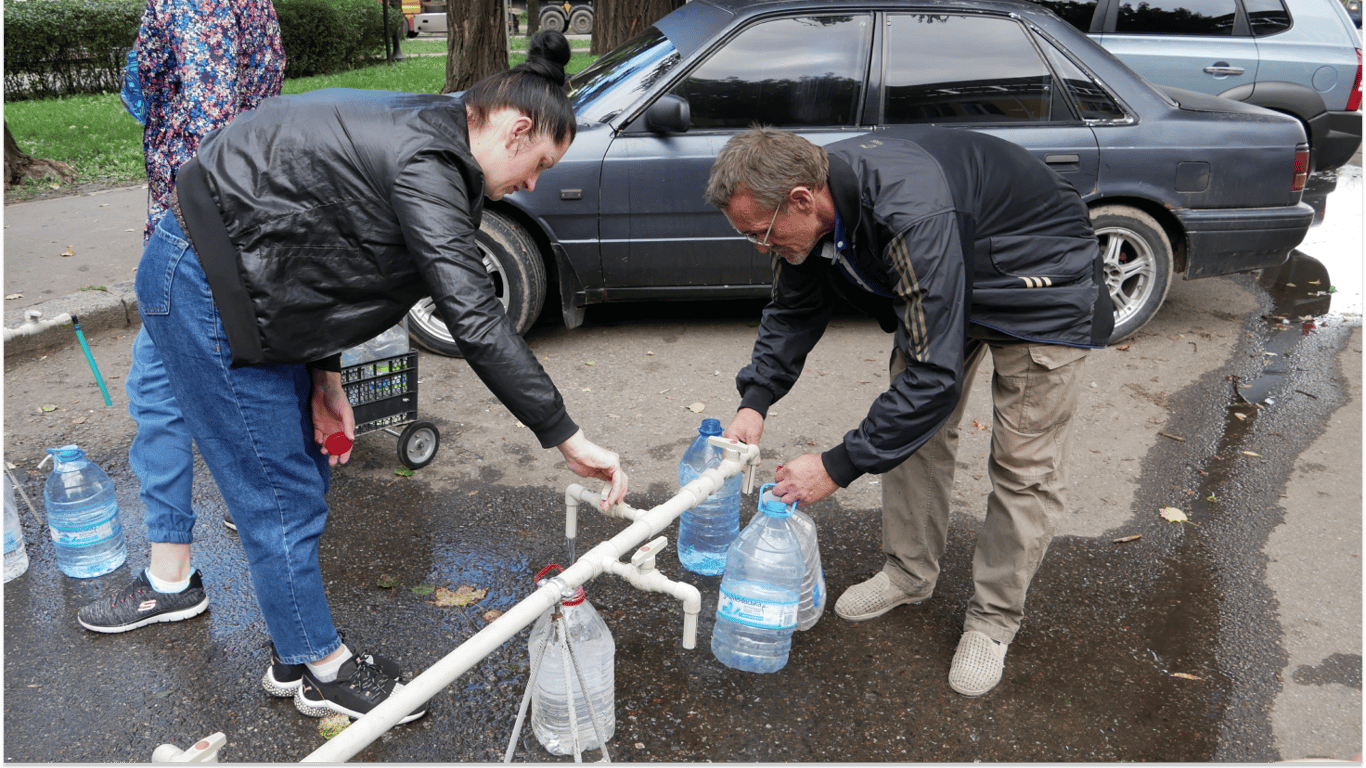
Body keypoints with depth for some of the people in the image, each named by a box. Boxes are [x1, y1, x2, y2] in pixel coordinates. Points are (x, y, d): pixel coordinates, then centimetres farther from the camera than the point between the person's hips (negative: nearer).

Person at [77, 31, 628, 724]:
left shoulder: (416, 131, 7)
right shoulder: (426, 165, -24)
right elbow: (474, 321, -31)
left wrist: (325, 376, 8)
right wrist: (568, 439, -27)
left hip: (237, 273, 10)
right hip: (205, 288, -10)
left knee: (308, 466, 15)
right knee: (283, 494, 0)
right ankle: (320, 670, 19)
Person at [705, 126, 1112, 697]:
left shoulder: (911, 215, -43)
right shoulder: (814, 206, -16)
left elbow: (935, 372, -41)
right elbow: (792, 312, 0)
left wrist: (839, 466, -36)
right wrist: (755, 401, -14)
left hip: (1040, 288, -7)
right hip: (938, 288, 8)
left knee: (1023, 465, -3)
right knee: (911, 427, 9)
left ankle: (994, 618, 13)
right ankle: (910, 573, 27)